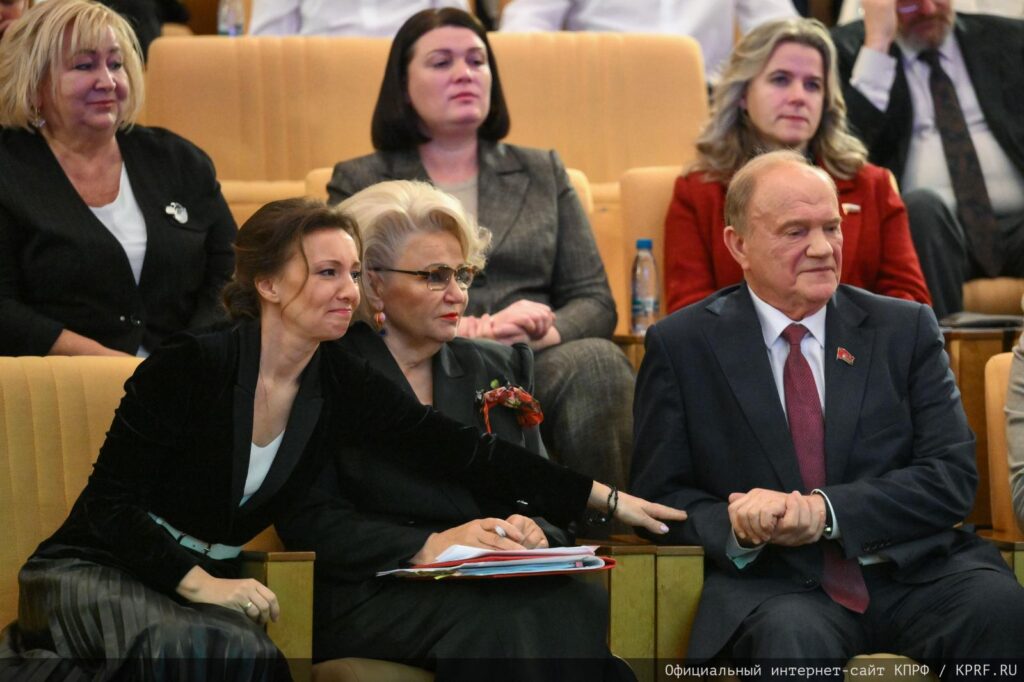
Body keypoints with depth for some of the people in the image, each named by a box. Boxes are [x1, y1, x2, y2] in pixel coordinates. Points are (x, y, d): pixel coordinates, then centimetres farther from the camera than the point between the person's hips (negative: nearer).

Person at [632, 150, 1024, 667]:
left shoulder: (905, 329, 12)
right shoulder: (680, 345, 8)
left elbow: (952, 475, 3)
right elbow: (660, 495, 7)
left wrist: (826, 511, -12)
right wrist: (737, 527, -16)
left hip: (911, 571, 3)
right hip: (771, 585, -3)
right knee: (791, 635, -38)